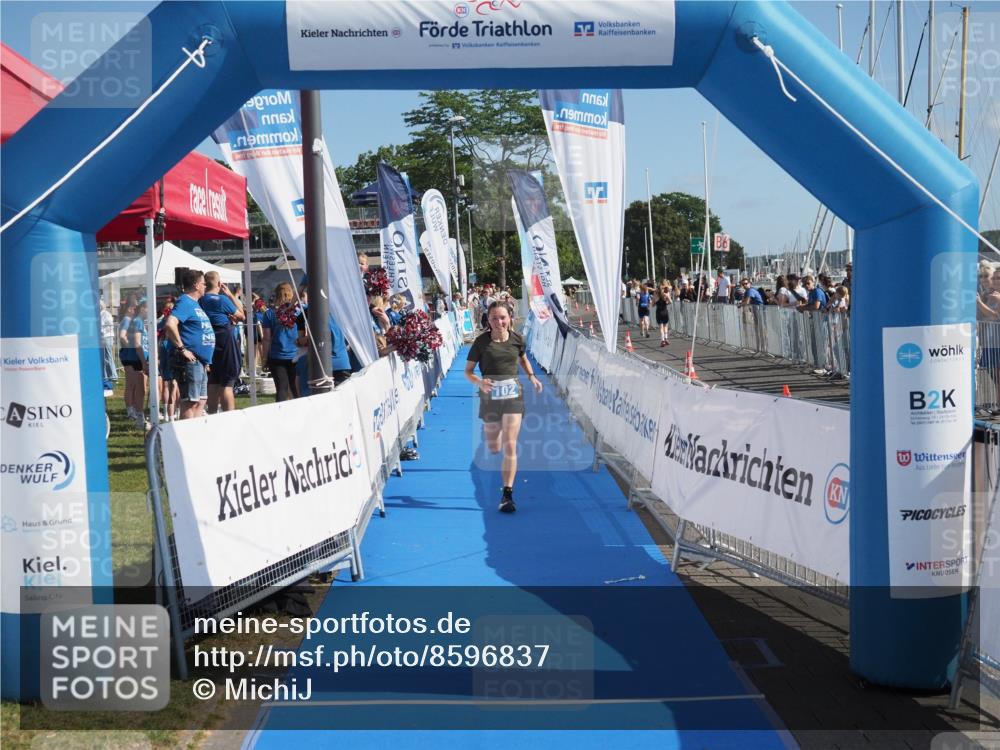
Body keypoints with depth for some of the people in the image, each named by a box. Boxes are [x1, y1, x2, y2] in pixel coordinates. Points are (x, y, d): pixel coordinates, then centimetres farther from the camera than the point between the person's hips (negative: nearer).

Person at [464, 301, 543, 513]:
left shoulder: (517, 339, -1)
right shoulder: (481, 342, -9)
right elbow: (468, 371, -4)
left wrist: (532, 377, 4)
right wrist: (479, 383, -24)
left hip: (513, 395, 0)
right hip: (490, 396, 0)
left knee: (510, 446, -9)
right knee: (494, 449, 12)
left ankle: (507, 494, -5)